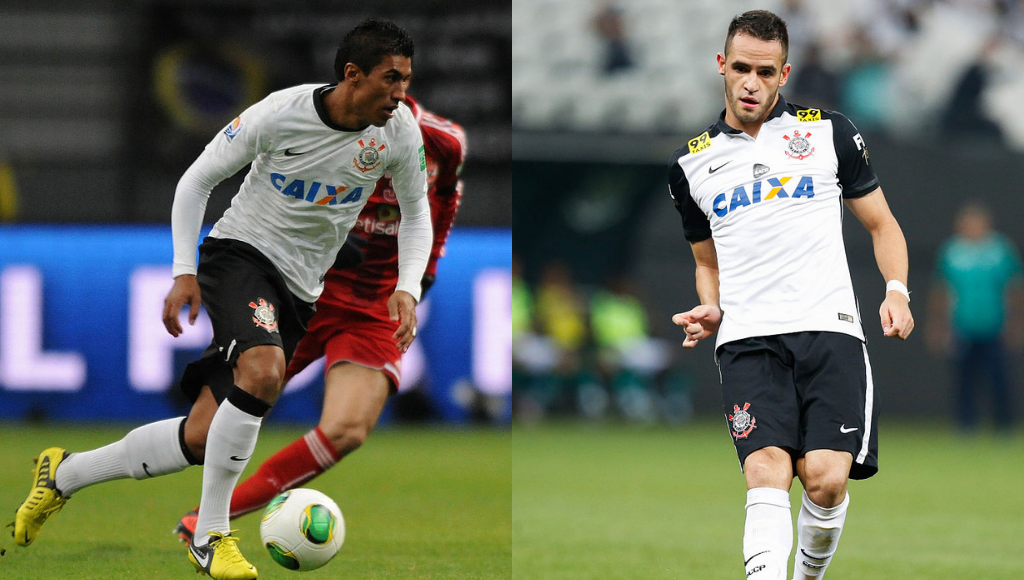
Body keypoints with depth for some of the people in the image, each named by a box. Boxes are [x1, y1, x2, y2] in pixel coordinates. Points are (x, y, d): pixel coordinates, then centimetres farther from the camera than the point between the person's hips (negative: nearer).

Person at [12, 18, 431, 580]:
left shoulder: (399, 130, -7)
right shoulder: (280, 113, -18)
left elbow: (415, 214, 9)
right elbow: (196, 180, -5)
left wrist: (407, 289, -7)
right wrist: (184, 273, -13)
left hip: (297, 292, 5)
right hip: (239, 254, -5)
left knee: (201, 438, -2)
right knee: (263, 370, -36)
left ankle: (64, 474, 20)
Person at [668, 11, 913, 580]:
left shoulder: (830, 133, 10)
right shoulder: (692, 164, 16)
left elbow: (882, 224, 16)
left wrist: (897, 292, -2)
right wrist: (710, 310, 7)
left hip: (829, 326, -1)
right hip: (748, 338, 1)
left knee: (827, 478, -15)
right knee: (767, 472, -21)